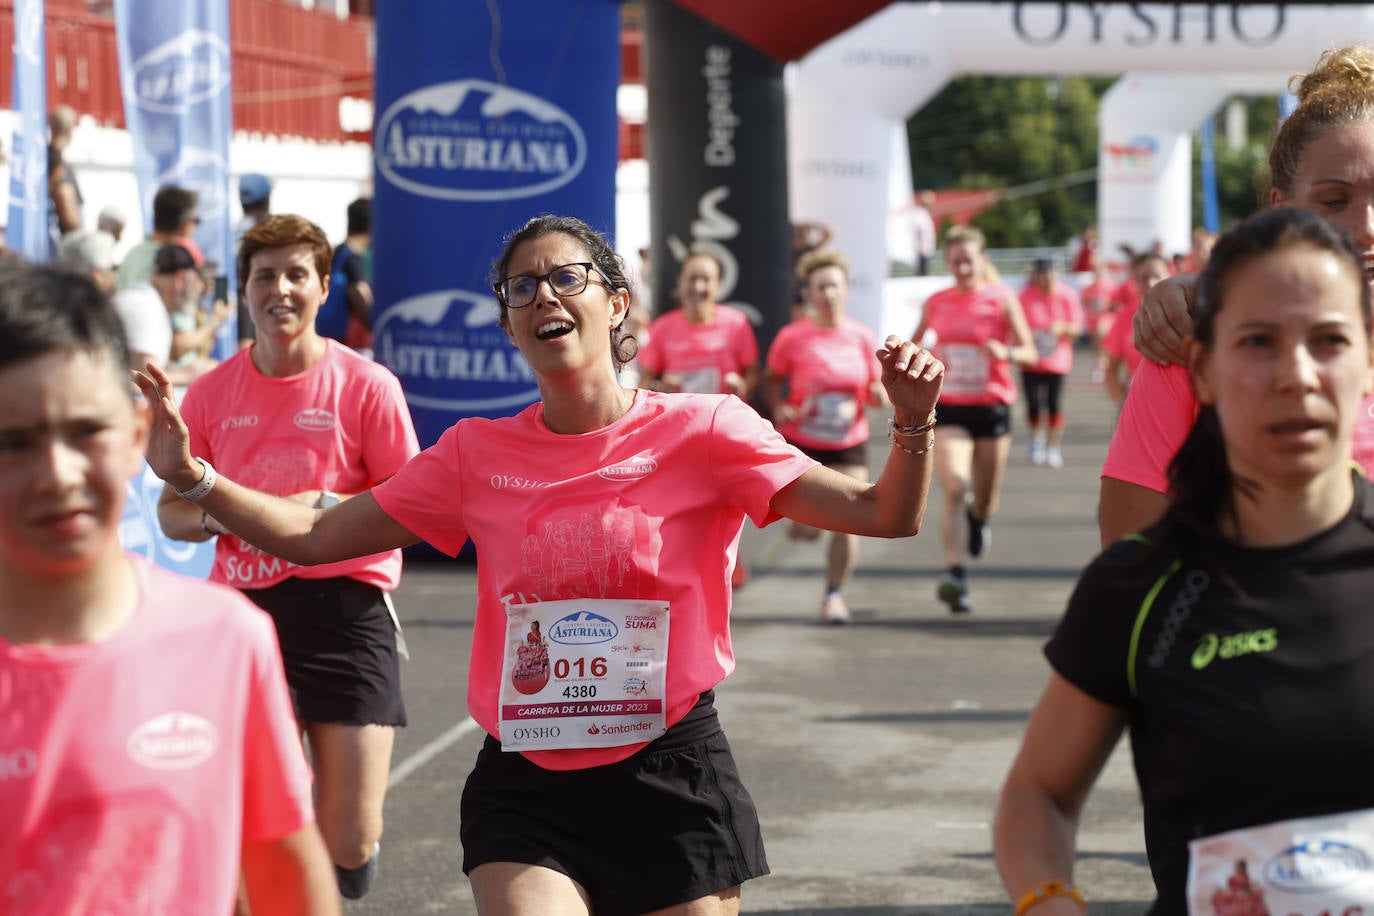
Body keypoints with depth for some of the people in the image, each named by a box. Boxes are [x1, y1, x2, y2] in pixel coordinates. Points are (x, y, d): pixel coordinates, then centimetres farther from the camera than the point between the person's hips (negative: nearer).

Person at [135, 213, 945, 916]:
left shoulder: (701, 432, -3)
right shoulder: (478, 455, 5)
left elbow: (885, 515, -6)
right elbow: (311, 536, 6)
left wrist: (913, 425, -25)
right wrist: (191, 476, -7)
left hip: (672, 781, -1)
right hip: (525, 789, 2)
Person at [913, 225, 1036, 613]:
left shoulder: (1002, 297, -2)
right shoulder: (936, 302, 5)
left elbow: (1029, 352, -5)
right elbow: (914, 345, 22)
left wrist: (1006, 352, -25)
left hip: (992, 406, 0)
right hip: (948, 409, 0)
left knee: (984, 504, 11)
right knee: (954, 489, -20)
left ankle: (977, 517, 49)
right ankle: (954, 574, -25)